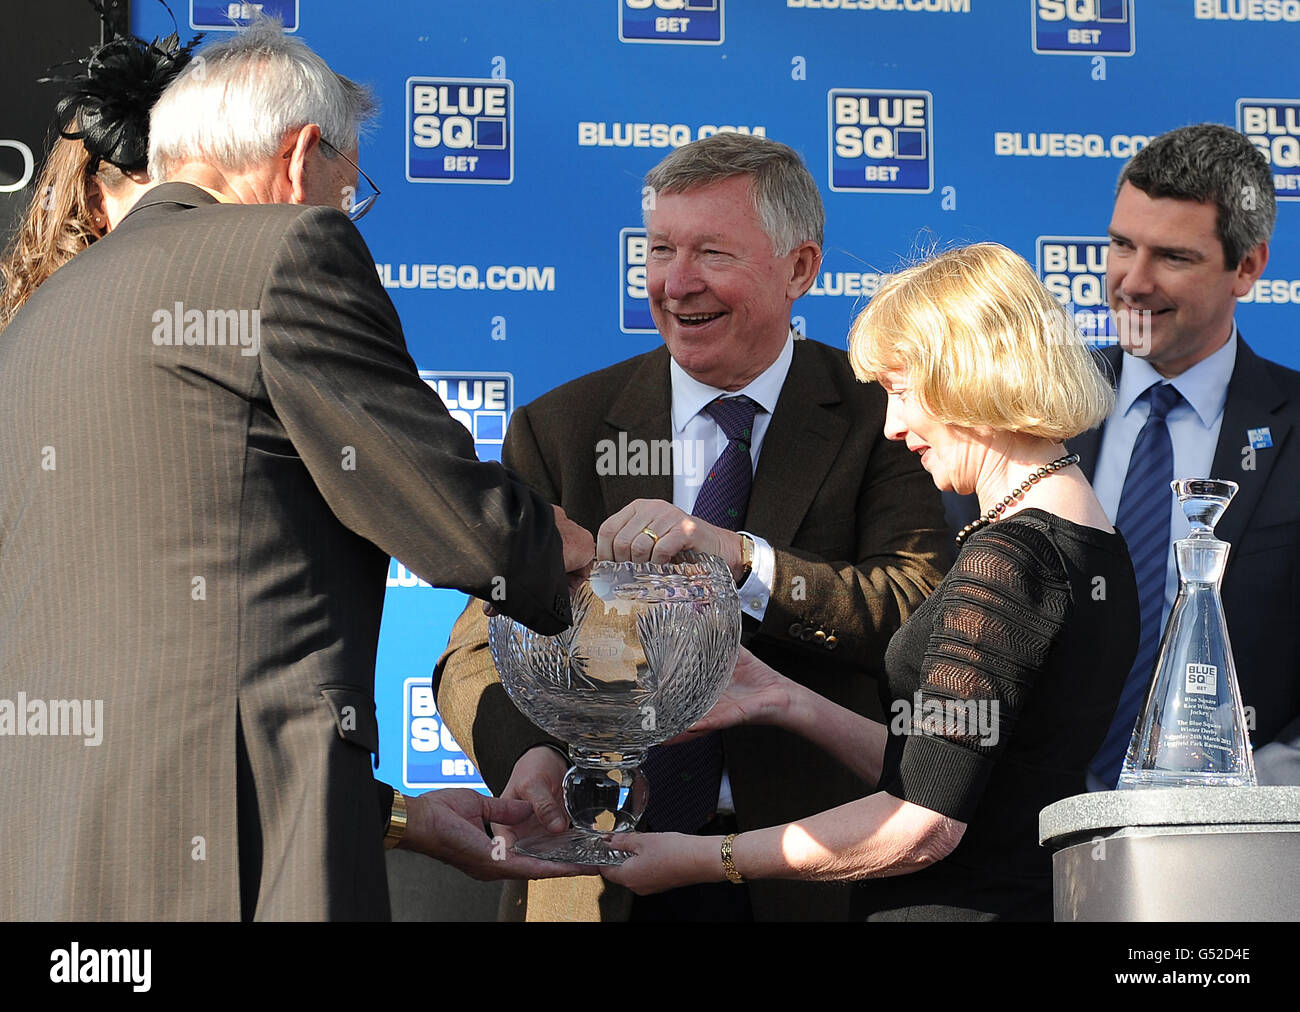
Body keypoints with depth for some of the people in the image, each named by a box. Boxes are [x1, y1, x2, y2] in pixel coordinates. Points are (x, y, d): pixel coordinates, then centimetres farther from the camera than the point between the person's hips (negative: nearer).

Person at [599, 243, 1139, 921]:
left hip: (966, 907, -9)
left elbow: (925, 822, -19)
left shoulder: (1003, 562, -16)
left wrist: (708, 859, -11)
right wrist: (789, 702, 10)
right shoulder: (1097, 550, 13)